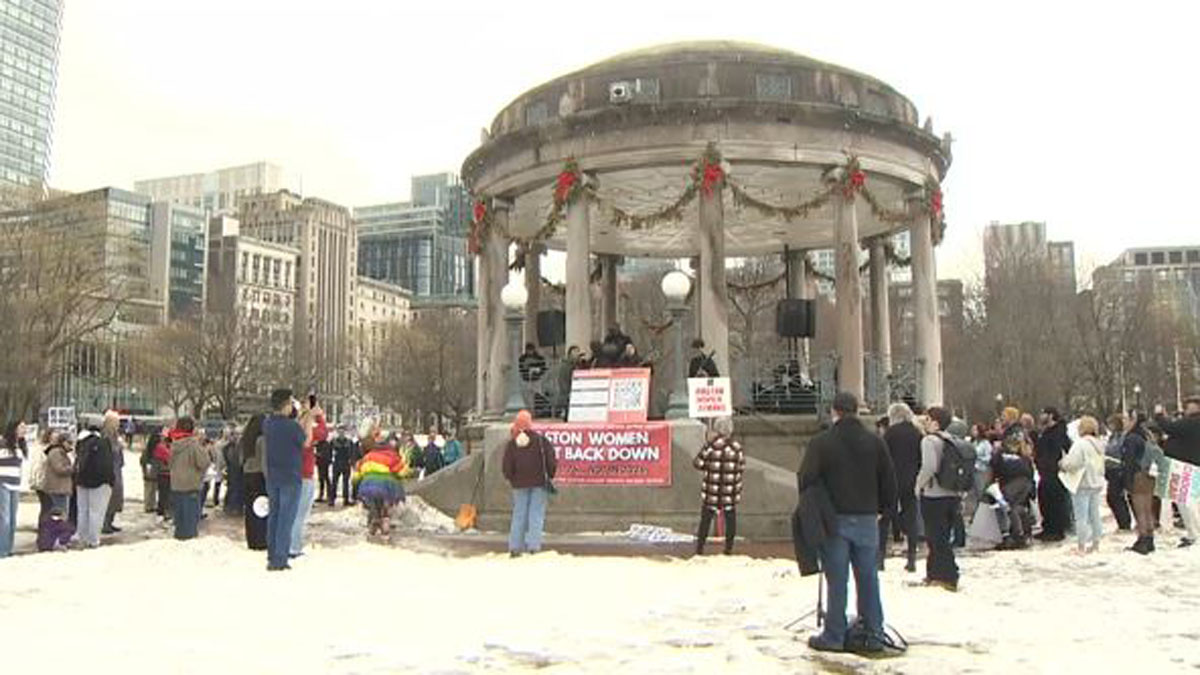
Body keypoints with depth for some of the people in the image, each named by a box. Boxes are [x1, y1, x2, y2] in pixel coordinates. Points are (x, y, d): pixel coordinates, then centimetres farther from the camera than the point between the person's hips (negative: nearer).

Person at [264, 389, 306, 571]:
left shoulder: (267, 424, 1)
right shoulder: (292, 426, -18)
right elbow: (306, 442, -2)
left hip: (272, 477, 6)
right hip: (291, 477, -6)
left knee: (273, 515, 15)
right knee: (286, 518, -1)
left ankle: (272, 556, 22)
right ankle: (279, 560, 0)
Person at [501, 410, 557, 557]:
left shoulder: (512, 444, -1)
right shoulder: (540, 440, -6)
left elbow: (506, 466, 1)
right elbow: (551, 460, -6)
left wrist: (512, 479, 17)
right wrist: (550, 475, 9)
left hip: (520, 484, 2)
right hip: (539, 483, -2)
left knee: (519, 514, 9)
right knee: (536, 514, 2)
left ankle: (515, 547, 9)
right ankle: (533, 546, -4)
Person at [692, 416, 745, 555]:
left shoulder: (711, 446, -12)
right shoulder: (737, 448, -5)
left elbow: (698, 464, -6)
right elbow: (742, 469, 1)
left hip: (711, 492, -1)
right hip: (730, 492, 1)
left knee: (706, 518, 9)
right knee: (730, 518, 12)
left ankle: (700, 547, 12)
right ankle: (729, 547, 13)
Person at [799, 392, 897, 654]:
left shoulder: (821, 442, -8)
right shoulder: (875, 442, 3)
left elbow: (806, 478, -11)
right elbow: (889, 480, 6)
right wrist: (881, 508, 18)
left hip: (834, 519, -3)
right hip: (867, 519, 3)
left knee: (837, 580, 3)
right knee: (868, 578, 10)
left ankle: (834, 637, 7)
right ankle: (874, 636, 14)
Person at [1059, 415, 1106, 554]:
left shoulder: (1080, 444, -18)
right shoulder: (1099, 444, 8)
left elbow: (1071, 463, -20)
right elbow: (1101, 465, 15)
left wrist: (1062, 464, -2)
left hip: (1082, 484, -8)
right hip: (1097, 483, 8)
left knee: (1081, 517, -3)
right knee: (1094, 514, 15)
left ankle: (1082, 547, -1)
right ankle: (1095, 544, 22)